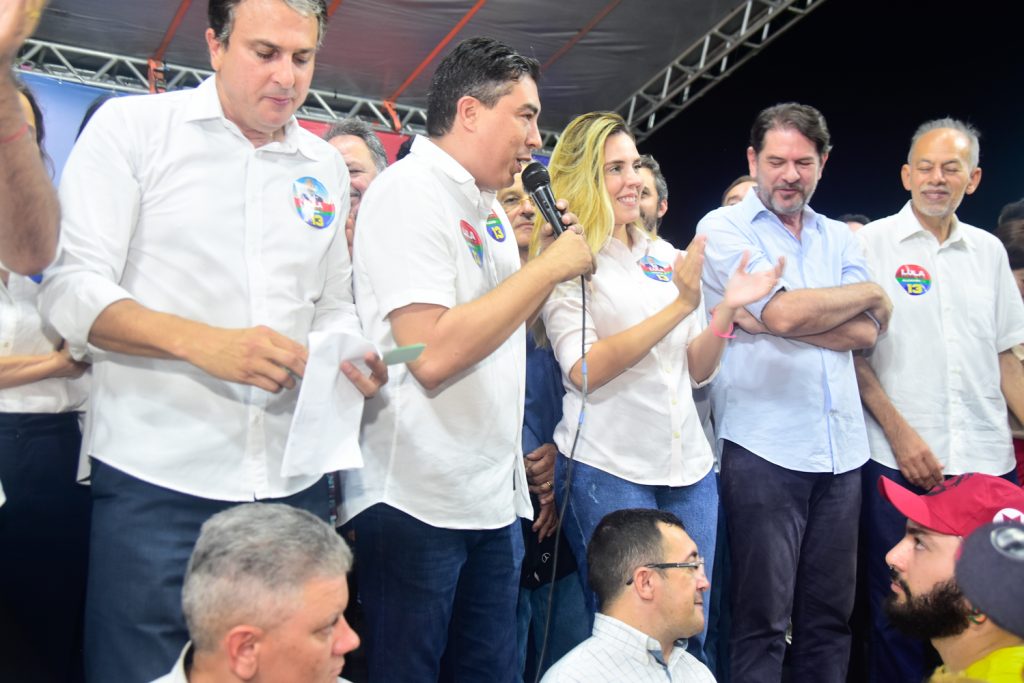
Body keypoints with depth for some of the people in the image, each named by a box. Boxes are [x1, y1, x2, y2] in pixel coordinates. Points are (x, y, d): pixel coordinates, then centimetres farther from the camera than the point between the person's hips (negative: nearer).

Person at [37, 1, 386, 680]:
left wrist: (349, 357, -2)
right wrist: (204, 343, -22)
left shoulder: (326, 167, 13)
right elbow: (71, 289, -7)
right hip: (157, 479, -4)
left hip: (293, 483, 4)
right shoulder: (132, 127, 0)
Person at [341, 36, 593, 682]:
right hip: (417, 501, -8)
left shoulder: (490, 207, 14)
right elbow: (432, 353, -24)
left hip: (492, 497, 9)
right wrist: (549, 266, -16)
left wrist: (555, 252, 6)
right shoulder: (409, 190, -13)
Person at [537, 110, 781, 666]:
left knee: (691, 633, 11)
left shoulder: (665, 257, 11)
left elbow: (698, 372, 12)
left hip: (690, 467, 6)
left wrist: (727, 309, -6)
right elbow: (584, 369, -17)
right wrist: (679, 305, -21)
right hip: (607, 469, -5)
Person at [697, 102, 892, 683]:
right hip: (764, 447, -5)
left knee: (830, 618, 11)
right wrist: (871, 293, 0)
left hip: (842, 449, 5)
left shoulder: (840, 237, 15)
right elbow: (783, 313, -14)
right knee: (762, 623, 0)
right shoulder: (724, 229, 1)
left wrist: (765, 316, -11)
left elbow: (865, 334, 0)